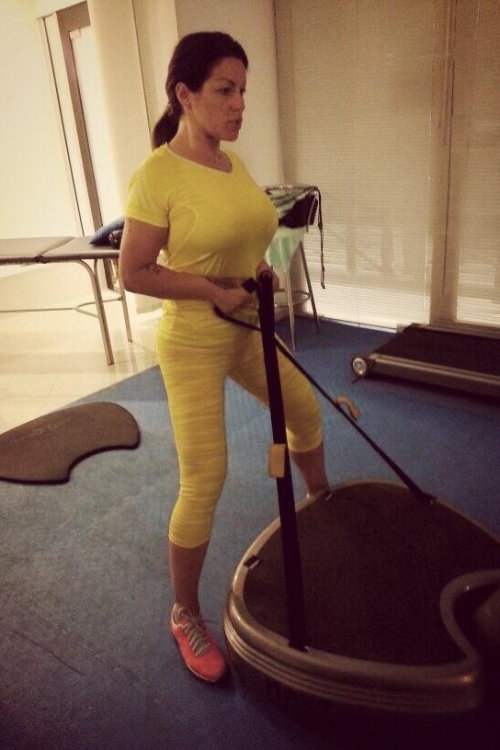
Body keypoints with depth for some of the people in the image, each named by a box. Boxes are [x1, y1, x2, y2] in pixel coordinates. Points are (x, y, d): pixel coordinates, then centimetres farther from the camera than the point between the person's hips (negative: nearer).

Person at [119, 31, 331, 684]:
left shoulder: (233, 160, 5)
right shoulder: (156, 175, -18)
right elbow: (133, 273, -18)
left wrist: (260, 268, -1)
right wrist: (216, 290, -20)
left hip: (248, 331, 8)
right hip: (193, 343, -8)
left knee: (306, 409, 23)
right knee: (204, 482, -7)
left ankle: (323, 504, 54)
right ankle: (186, 615, 18)